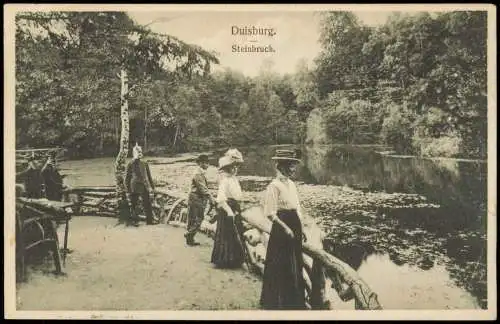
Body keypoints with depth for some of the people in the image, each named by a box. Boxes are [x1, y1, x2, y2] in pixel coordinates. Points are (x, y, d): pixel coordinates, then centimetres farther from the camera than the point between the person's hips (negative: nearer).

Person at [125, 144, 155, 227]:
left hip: (145, 187, 3)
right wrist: (128, 190, -2)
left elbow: (149, 177, 13)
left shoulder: (145, 164, 9)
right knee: (133, 205, 2)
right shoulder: (131, 164, 0)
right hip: (135, 188, -3)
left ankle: (149, 220, 11)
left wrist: (152, 187, 8)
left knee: (147, 205, 3)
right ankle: (133, 220, 12)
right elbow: (127, 178, 2)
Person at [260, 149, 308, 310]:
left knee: (295, 265, 16)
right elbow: (270, 213, -17)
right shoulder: (274, 186, -15)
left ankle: (294, 300, 29)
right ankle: (276, 301, 17)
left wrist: (301, 228, 13)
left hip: (294, 228, 8)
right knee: (280, 267, 2)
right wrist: (286, 228, -20)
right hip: (282, 230, -8)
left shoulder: (291, 184, 10)